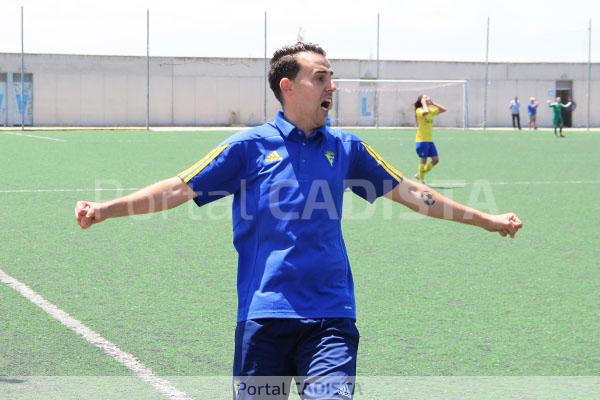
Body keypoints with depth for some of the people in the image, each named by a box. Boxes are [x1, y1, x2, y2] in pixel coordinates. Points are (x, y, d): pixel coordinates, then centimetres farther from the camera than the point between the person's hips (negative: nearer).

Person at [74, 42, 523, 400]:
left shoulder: (345, 147, 11)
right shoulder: (250, 146, 2)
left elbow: (406, 190, 18)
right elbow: (180, 188, 1)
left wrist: (486, 219, 21)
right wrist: (104, 209, -8)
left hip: (331, 318, 2)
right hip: (263, 316, -2)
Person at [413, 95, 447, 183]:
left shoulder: (431, 111, 13)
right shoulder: (419, 110, -10)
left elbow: (443, 109, 10)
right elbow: (425, 112, -33)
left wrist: (433, 103, 5)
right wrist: (424, 103, -16)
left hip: (430, 140, 8)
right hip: (422, 140, -7)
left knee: (436, 159, 3)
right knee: (423, 160, -5)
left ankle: (420, 174, 18)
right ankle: (421, 181, 4)